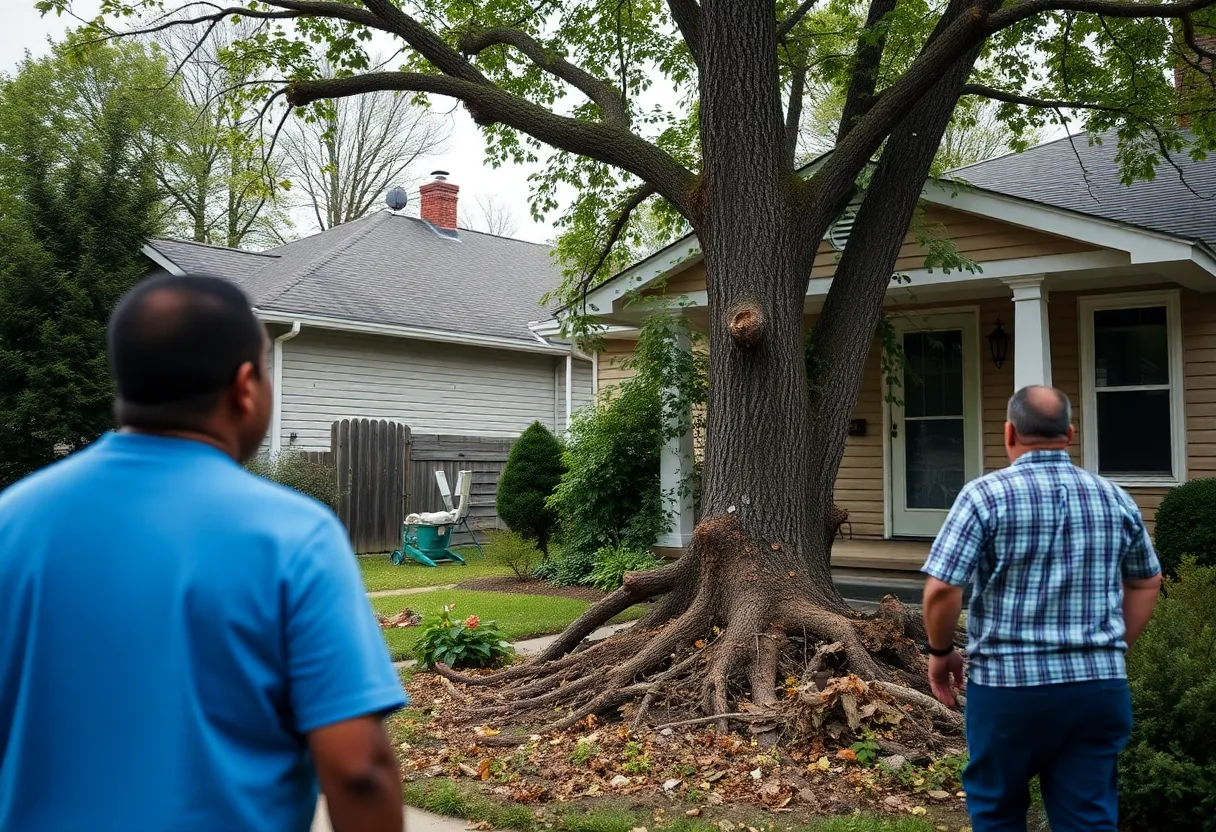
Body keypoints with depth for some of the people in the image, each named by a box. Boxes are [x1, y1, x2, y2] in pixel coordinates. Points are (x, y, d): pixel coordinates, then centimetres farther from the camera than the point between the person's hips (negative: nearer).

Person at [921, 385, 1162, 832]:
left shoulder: (985, 494, -10)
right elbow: (1146, 583, 16)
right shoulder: (1115, 499, 5)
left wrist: (940, 651, 2)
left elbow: (941, 590, -14)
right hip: (1100, 685, 4)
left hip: (1009, 683, -3)